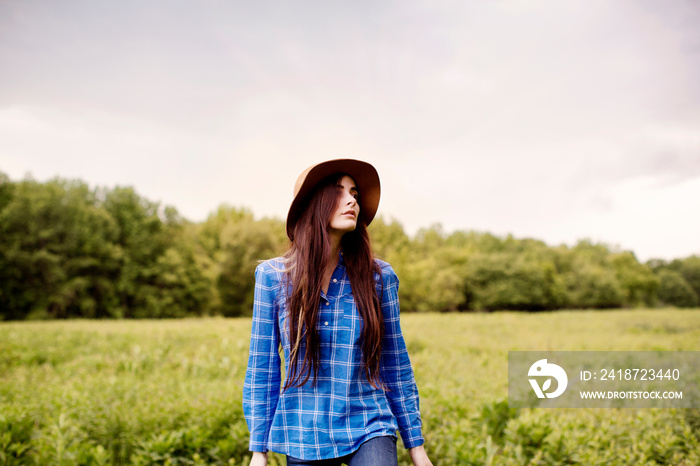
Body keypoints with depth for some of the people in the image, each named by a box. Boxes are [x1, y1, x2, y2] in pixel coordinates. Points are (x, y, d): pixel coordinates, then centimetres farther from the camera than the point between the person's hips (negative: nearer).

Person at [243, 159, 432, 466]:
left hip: (368, 430, 0)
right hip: (304, 439, 0)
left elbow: (396, 365, 4)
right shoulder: (272, 276, -3)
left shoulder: (379, 276, -2)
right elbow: (261, 368, 1)